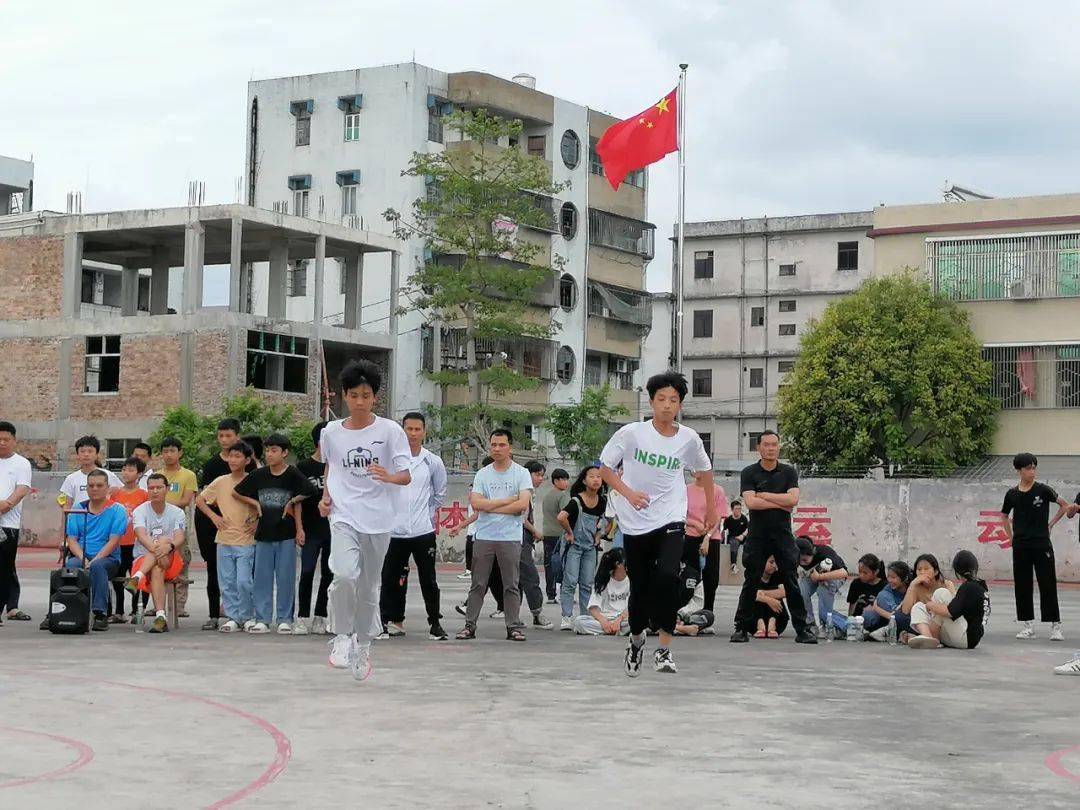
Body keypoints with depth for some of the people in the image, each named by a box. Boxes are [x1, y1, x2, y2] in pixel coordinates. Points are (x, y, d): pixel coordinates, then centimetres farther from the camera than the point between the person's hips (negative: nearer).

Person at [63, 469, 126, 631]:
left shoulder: (117, 510, 4)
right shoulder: (77, 509, 14)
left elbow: (113, 541, -5)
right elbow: (71, 539, 7)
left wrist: (94, 560, -17)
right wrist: (83, 559, -12)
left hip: (108, 558, -2)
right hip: (80, 556, 2)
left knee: (98, 566, -37)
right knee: (70, 566, -33)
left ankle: (100, 614, -38)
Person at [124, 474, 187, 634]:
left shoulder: (177, 513, 5)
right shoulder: (140, 511, 1)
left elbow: (180, 539, -13)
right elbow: (141, 536, -19)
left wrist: (169, 547, -39)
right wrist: (157, 550, -40)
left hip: (172, 562, 1)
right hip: (143, 559, -1)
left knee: (164, 541, -31)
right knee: (157, 570, -36)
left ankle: (136, 579, -48)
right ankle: (160, 617, -51)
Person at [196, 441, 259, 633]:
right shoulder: (220, 482, 5)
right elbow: (199, 499, 15)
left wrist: (257, 523, -5)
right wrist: (213, 516, 4)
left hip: (246, 540, -3)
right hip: (224, 539, 3)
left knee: (244, 581, -9)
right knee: (226, 582, 5)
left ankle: (247, 617, 6)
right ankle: (232, 617, 13)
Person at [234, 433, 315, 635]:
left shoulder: (292, 474, -6)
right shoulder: (258, 475, 3)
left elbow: (309, 491, -3)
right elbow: (236, 492, 13)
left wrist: (291, 502, -2)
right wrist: (256, 503, 4)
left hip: (286, 534, -3)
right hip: (264, 534, 3)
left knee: (286, 578, 1)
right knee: (262, 577, 4)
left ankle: (284, 619, 8)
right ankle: (262, 619, 9)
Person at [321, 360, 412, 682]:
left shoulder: (390, 430, -3)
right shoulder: (331, 432, 4)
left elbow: (407, 476, -5)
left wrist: (389, 477, -26)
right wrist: (326, 496, 6)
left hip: (378, 519, 0)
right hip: (343, 514, 0)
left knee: (369, 586, 9)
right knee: (345, 574, -23)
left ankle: (363, 645, 27)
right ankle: (342, 637, -4)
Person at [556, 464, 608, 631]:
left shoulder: (603, 501, 0)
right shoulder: (577, 501, -18)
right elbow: (561, 517, -32)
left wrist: (598, 536, 9)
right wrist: (570, 533, -20)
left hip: (590, 547, 5)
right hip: (573, 545, -5)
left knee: (587, 584, 7)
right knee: (570, 582, -6)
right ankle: (567, 617, -3)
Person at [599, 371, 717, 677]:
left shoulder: (689, 439, -1)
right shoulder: (631, 433, -7)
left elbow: (704, 470, 18)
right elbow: (605, 467, 0)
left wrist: (711, 508, 24)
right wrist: (628, 493, -16)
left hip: (670, 520, 0)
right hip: (635, 523, 0)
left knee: (668, 577, -24)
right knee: (640, 588, 9)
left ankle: (664, 649, -15)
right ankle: (636, 641, 38)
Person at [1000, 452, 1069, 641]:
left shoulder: (1043, 490, -5)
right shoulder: (1012, 494, 4)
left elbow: (1065, 506, 6)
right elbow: (1004, 516, 19)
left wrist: (1051, 524, 2)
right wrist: (1011, 536, 11)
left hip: (1041, 544, -3)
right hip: (1020, 546, 3)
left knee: (1048, 585, -4)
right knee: (1022, 585, 5)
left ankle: (1055, 626, -2)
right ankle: (1027, 626, 13)